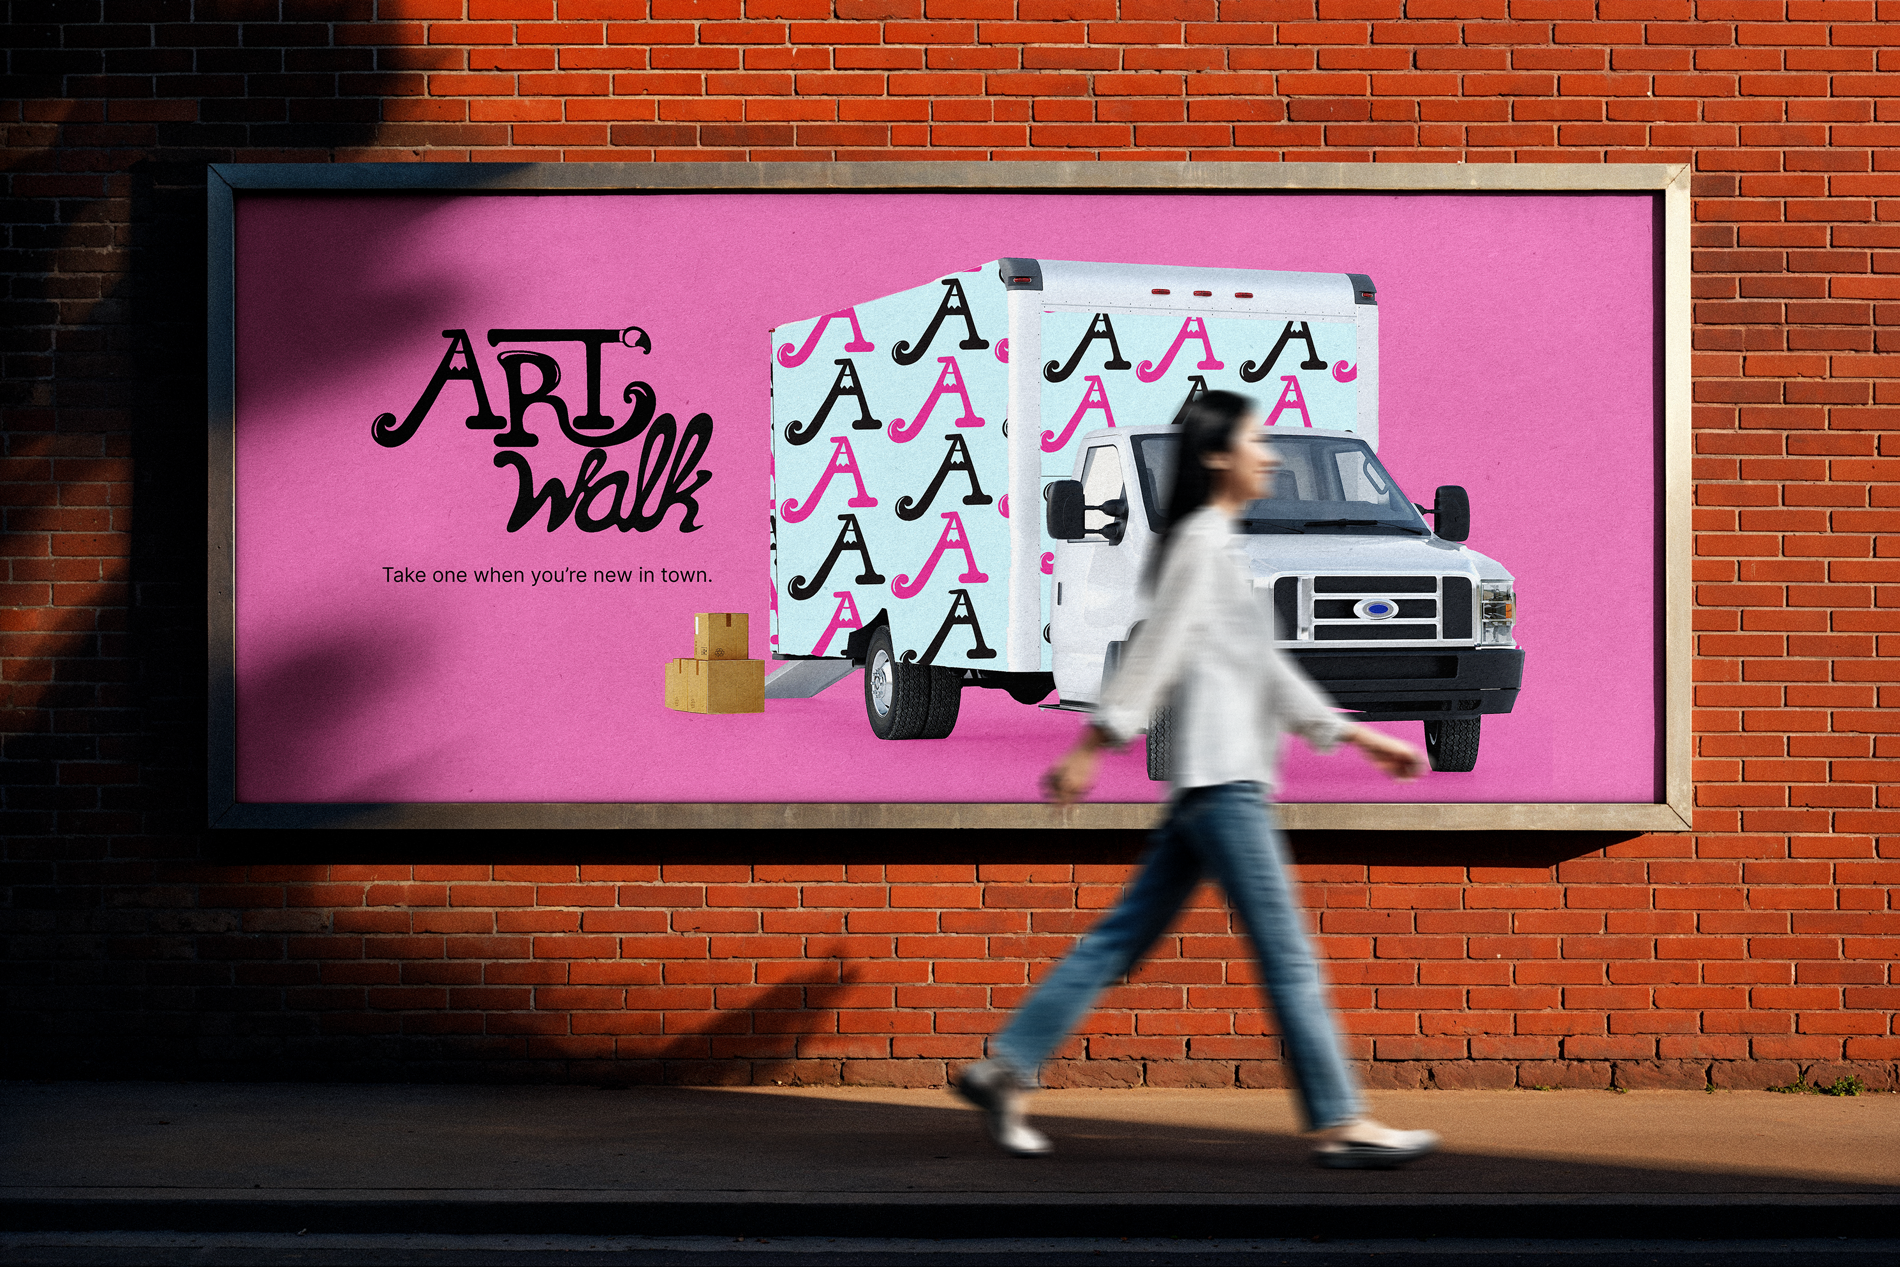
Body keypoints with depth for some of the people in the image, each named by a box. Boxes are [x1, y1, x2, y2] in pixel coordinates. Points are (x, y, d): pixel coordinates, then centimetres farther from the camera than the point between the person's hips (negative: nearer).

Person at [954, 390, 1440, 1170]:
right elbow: (1157, 648, -15)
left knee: (1127, 935, 8)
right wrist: (1092, 747, -19)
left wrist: (1358, 737, 24)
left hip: (1211, 781, 10)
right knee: (1286, 952, -6)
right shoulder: (1200, 541, -7)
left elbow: (1267, 668, 24)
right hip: (1220, 777, -10)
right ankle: (1340, 1123, -3)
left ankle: (1005, 1069, 9)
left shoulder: (1218, 544, 22)